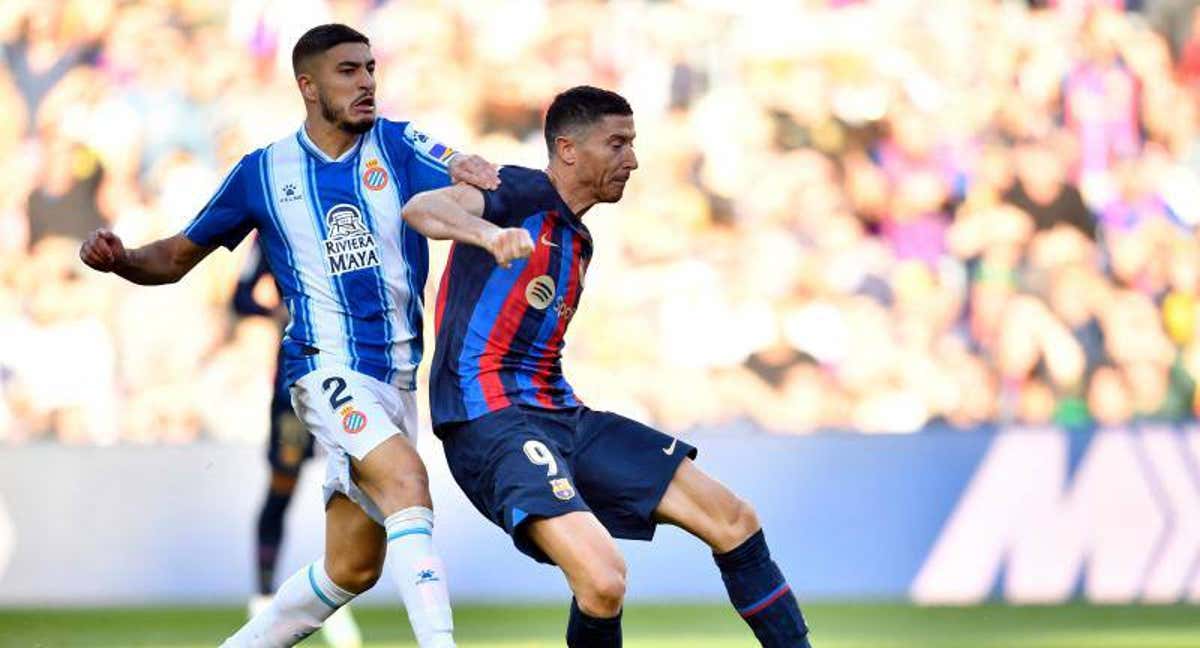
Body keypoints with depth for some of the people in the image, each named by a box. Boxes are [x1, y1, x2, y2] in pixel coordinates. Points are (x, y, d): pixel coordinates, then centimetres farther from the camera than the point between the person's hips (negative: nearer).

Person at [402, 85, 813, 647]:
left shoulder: (578, 241, 20)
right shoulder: (525, 194, -7)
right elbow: (420, 209, -26)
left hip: (561, 413, 9)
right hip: (489, 420, -9)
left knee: (733, 520, 6)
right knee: (603, 581, -28)